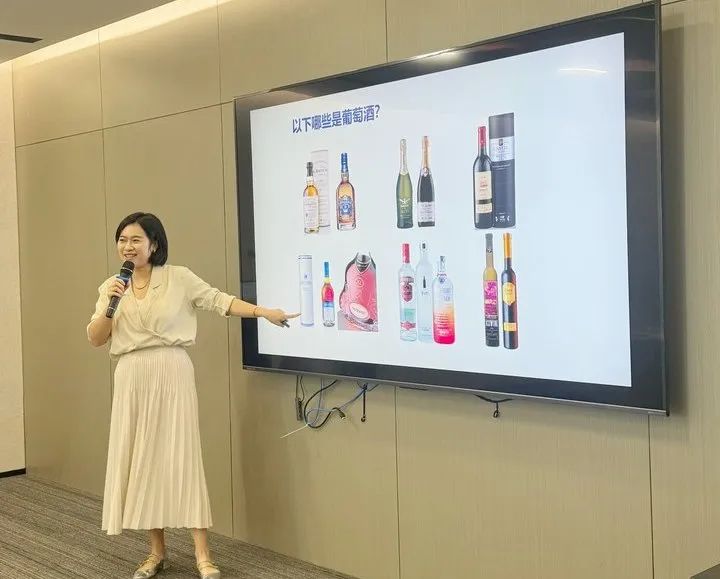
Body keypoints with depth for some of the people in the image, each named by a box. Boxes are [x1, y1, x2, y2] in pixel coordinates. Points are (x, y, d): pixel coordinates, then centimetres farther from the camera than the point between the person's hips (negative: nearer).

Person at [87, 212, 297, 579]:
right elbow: (95, 339, 6)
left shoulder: (178, 277, 0)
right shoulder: (111, 287, 10)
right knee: (141, 460, 6)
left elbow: (220, 301, -2)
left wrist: (264, 312, -11)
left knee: (181, 457, -5)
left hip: (173, 376, -3)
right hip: (132, 381, 3)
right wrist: (110, 306, -11)